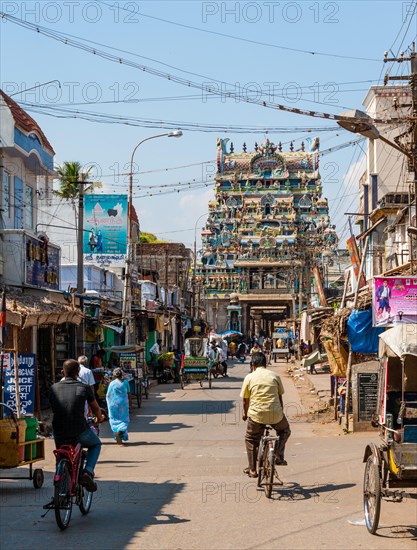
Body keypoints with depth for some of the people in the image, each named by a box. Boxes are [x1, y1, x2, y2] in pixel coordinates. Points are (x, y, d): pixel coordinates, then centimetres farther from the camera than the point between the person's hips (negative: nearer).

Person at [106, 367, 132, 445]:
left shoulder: (112, 383, -4)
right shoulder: (125, 382, -2)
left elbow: (108, 395, 0)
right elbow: (129, 394, 2)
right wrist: (130, 404, 11)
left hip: (114, 404, 0)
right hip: (123, 403, 0)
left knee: (115, 421, 9)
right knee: (124, 420, 10)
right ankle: (120, 431, -15)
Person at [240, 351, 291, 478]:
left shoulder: (249, 377, 4)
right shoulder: (275, 376, 8)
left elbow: (245, 400, 10)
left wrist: (245, 413, 28)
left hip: (256, 415, -1)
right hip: (275, 414, 1)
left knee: (251, 439, 21)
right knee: (285, 431, 31)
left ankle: (252, 469, 21)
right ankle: (279, 456, 16)